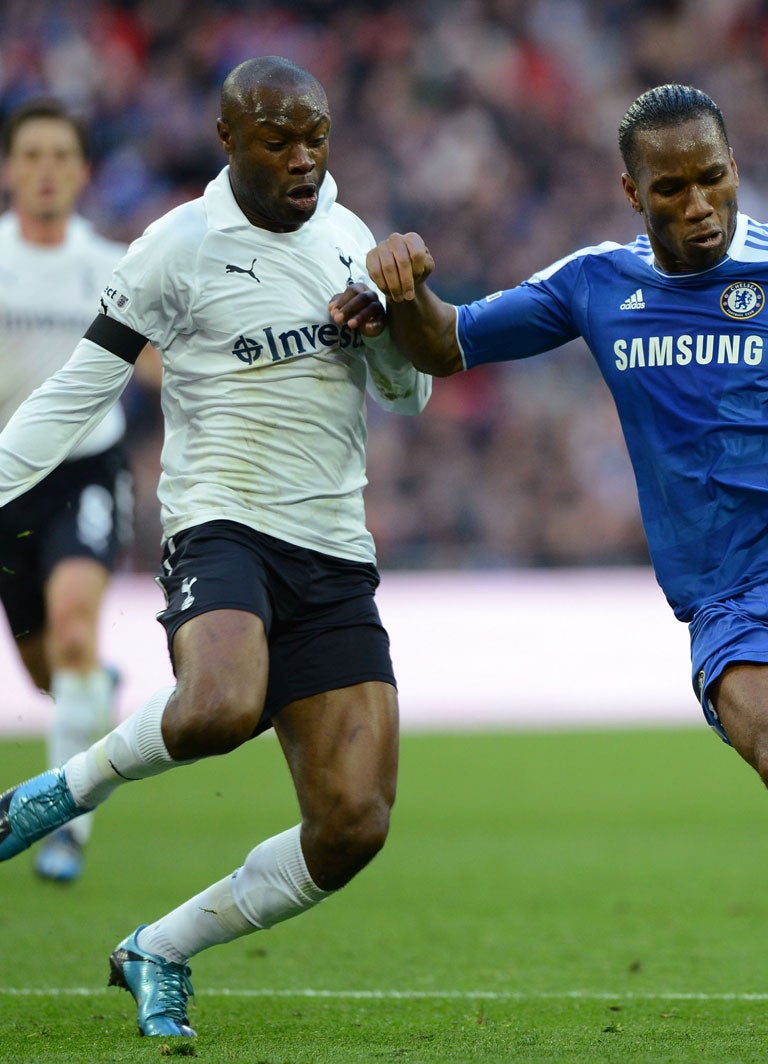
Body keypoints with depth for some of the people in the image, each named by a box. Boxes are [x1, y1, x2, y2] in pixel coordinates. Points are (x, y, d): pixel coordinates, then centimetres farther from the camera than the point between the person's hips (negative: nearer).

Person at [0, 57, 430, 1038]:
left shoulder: (346, 236, 14)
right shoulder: (182, 246, -4)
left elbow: (410, 397, 21)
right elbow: (79, 388, -2)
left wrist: (382, 325, -1)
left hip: (335, 553, 6)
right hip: (222, 526, -6)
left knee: (354, 826, -6)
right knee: (219, 710, -39)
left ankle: (159, 953, 15)